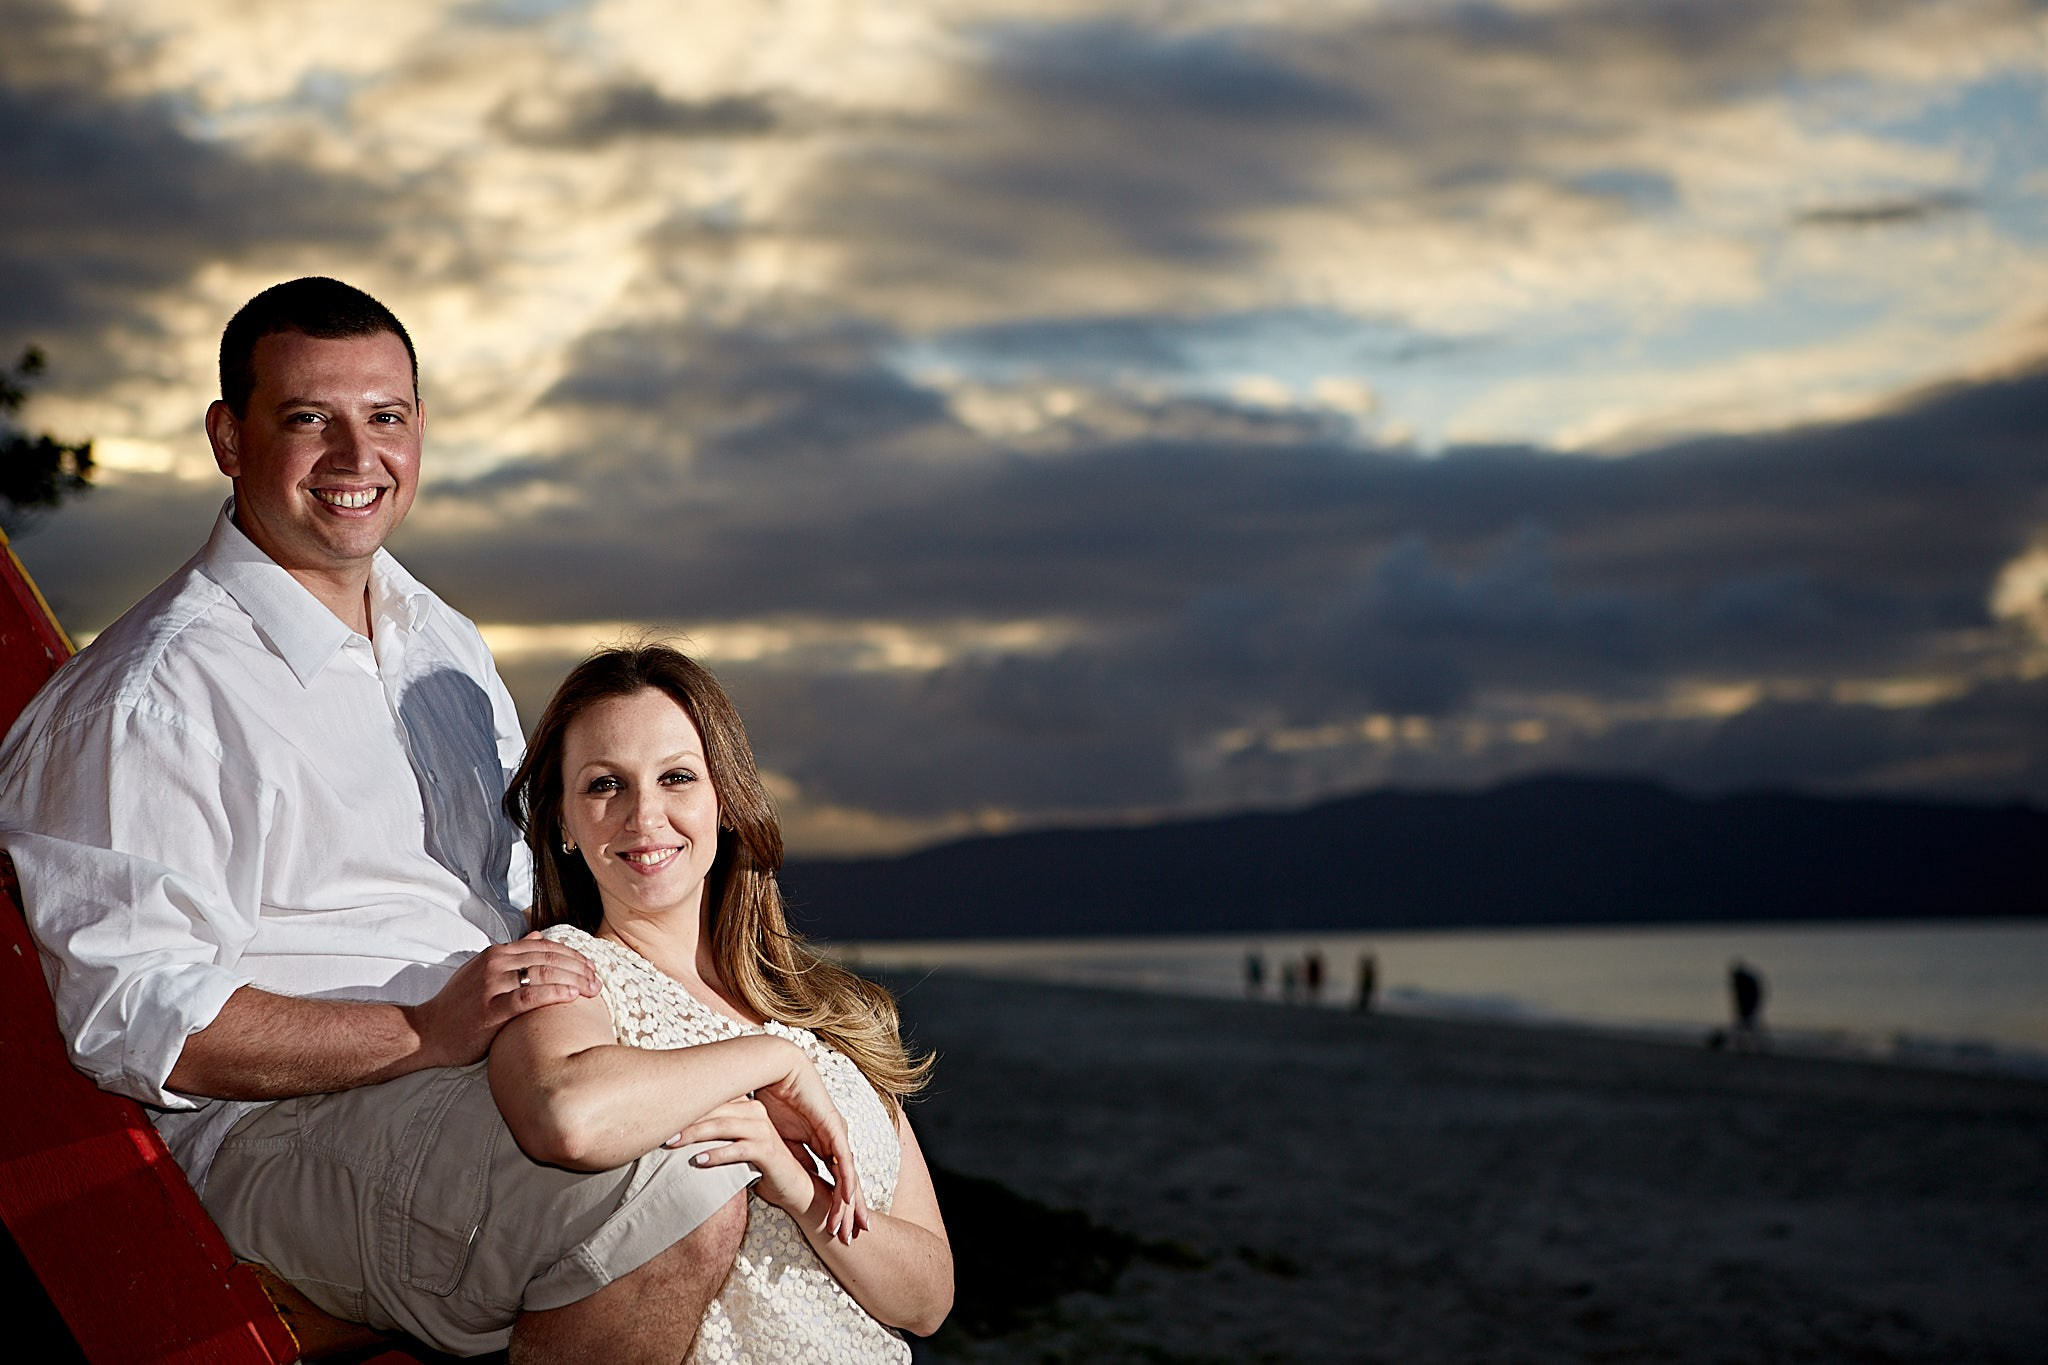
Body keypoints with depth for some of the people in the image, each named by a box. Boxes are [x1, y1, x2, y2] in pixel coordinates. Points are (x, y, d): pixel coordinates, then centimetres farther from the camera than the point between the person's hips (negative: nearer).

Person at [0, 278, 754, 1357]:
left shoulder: (441, 639, 21)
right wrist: (425, 1032, -25)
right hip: (293, 1131, -9)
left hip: (509, 1074, 9)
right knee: (677, 1197, -32)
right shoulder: (151, 694, -8)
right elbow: (135, 1015, -15)